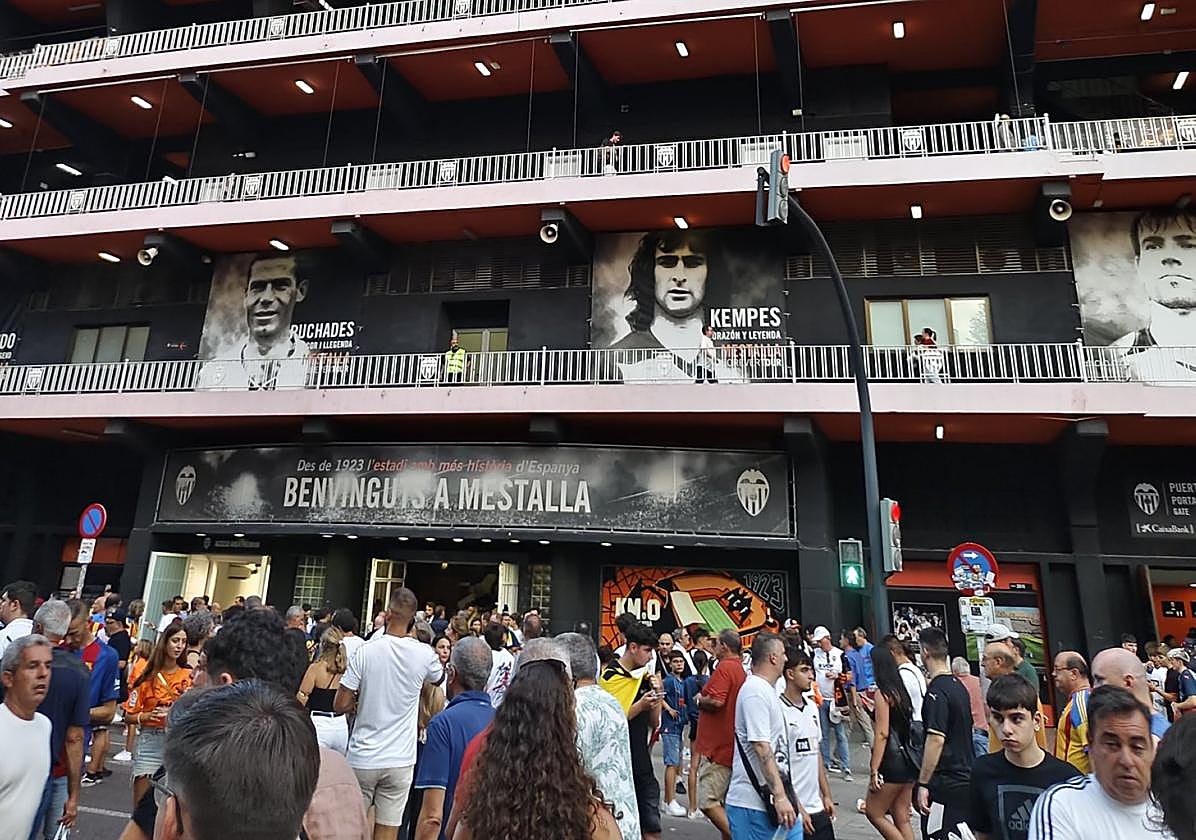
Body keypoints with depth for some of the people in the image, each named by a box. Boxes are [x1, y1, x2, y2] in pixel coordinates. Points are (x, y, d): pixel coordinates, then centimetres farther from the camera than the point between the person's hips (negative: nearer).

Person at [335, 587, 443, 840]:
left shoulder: (366, 651, -13)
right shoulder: (425, 654, -8)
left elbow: (340, 705, -10)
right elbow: (439, 677, 16)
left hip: (363, 758, -1)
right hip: (400, 760, 1)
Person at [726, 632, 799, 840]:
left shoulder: (767, 690, 14)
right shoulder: (755, 692, -18)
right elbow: (761, 747, -23)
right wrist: (780, 795, -23)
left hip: (775, 799, 10)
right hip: (753, 803, -10)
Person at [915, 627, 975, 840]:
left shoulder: (936, 691, -19)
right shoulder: (959, 685, 9)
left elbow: (936, 739, -23)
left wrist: (923, 783, -18)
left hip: (945, 783, -9)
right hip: (966, 778, 9)